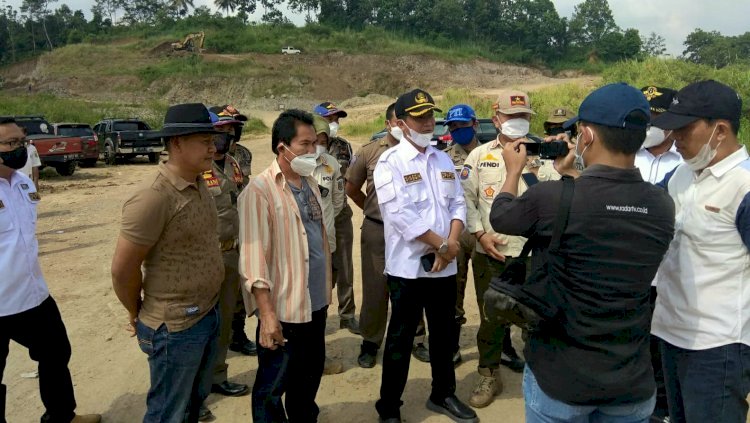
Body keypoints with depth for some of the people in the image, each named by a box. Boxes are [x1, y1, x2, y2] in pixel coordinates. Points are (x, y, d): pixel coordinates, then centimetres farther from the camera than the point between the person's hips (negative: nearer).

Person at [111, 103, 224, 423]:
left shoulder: (199, 183, 3)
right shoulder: (154, 196, -23)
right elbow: (122, 269, -18)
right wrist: (139, 314, -1)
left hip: (208, 315, 8)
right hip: (176, 327, -7)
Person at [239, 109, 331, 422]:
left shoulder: (310, 182, 9)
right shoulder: (260, 190, -15)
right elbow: (253, 255, -19)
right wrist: (267, 314, -22)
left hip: (315, 302, 8)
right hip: (283, 308, -7)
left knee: (309, 377, 23)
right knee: (272, 387, 10)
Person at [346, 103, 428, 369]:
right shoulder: (369, 152, -1)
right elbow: (351, 189, 10)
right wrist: (373, 210, 10)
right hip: (377, 231, 0)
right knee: (375, 290, 9)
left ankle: (416, 340, 29)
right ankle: (370, 343, 25)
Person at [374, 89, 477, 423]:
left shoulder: (443, 159, 10)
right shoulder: (390, 162, -9)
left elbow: (457, 204, 7)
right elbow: (401, 215, -18)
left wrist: (451, 244, -10)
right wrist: (442, 245, -14)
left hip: (444, 266, 6)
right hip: (408, 267, -6)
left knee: (444, 334, 18)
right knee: (400, 339, 5)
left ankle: (443, 395, 37)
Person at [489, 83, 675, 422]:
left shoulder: (552, 197, -22)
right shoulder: (662, 206, -7)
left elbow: (499, 217, -1)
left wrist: (514, 169, 15)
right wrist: (572, 176, 21)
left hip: (559, 377, -3)